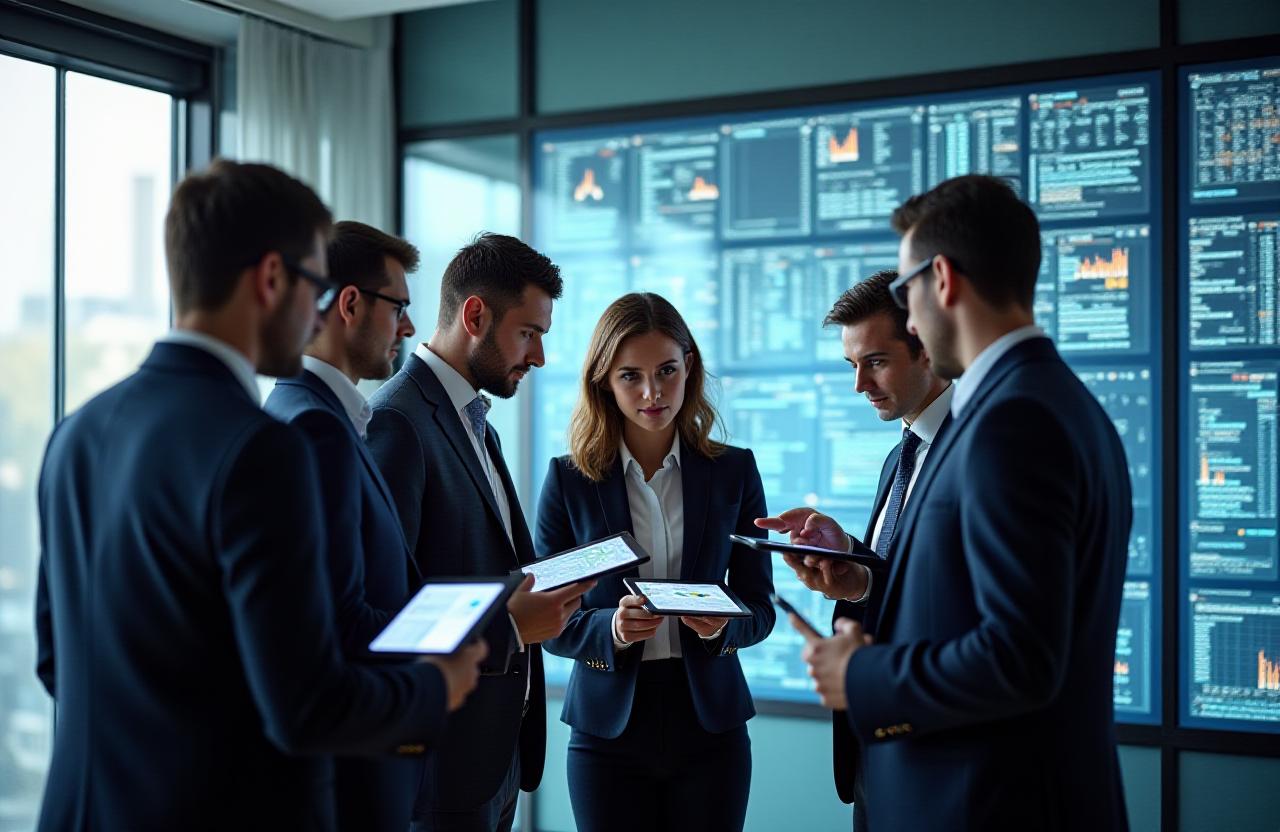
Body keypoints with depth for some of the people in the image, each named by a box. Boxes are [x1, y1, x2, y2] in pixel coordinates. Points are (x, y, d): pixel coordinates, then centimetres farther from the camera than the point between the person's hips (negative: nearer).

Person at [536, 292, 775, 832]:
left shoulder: (734, 472, 1)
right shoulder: (569, 479, -2)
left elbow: (759, 607, 4)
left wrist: (720, 626, -18)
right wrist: (611, 629, -21)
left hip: (709, 724, 1)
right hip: (608, 727, -1)